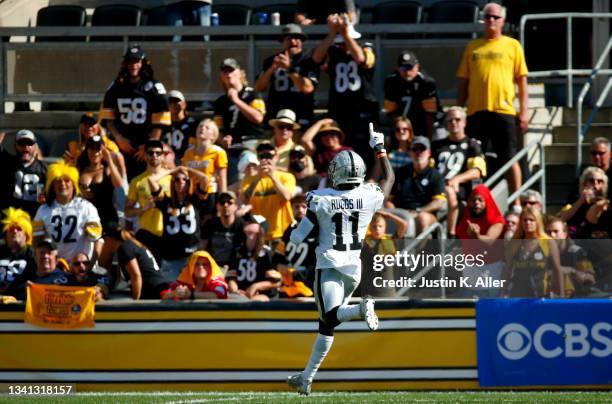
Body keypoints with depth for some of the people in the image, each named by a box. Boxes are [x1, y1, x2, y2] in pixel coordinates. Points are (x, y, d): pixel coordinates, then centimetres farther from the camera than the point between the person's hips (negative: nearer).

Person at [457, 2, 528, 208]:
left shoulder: (512, 46, 6)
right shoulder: (472, 47, 13)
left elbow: (522, 80, 4)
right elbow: (463, 81, 15)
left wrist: (523, 112, -3)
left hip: (503, 111, -3)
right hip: (476, 112, 3)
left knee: (509, 159, -2)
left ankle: (516, 203, 3)